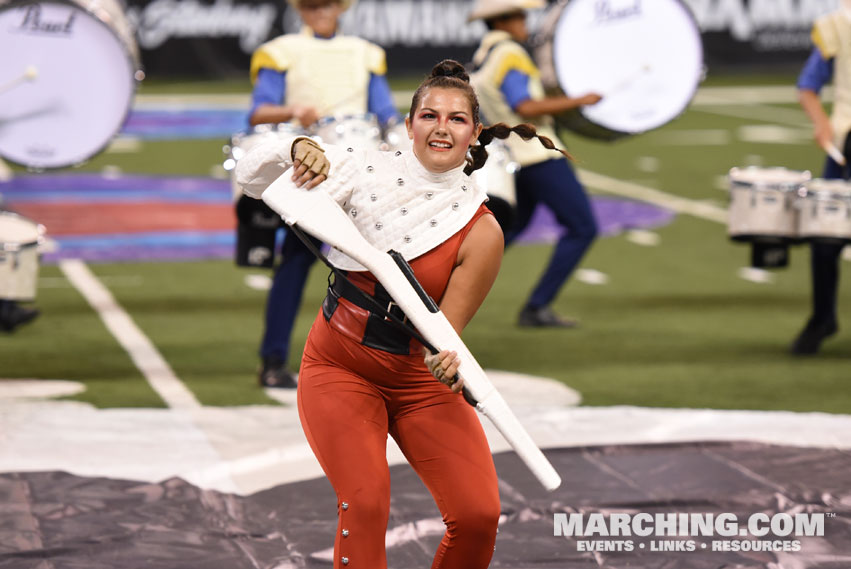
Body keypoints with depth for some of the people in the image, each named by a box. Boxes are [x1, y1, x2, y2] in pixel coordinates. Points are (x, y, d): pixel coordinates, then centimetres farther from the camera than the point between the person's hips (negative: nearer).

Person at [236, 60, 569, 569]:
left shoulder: (481, 231, -11)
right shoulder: (366, 172, -8)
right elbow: (253, 177, -1)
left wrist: (449, 362, -33)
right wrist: (298, 150, -21)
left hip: (421, 383, 1)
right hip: (339, 369, 0)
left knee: (478, 514, -14)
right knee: (365, 503, -23)